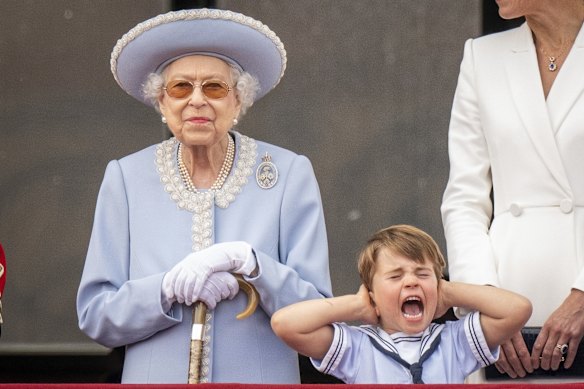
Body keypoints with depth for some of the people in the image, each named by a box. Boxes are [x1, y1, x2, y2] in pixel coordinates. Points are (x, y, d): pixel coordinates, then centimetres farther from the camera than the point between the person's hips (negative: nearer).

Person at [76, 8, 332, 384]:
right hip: (156, 377, 1)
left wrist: (249, 263, -22)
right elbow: (94, 314, -3)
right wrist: (170, 287, -19)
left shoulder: (289, 174, -3)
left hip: (259, 379, -1)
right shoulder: (125, 179, 0)